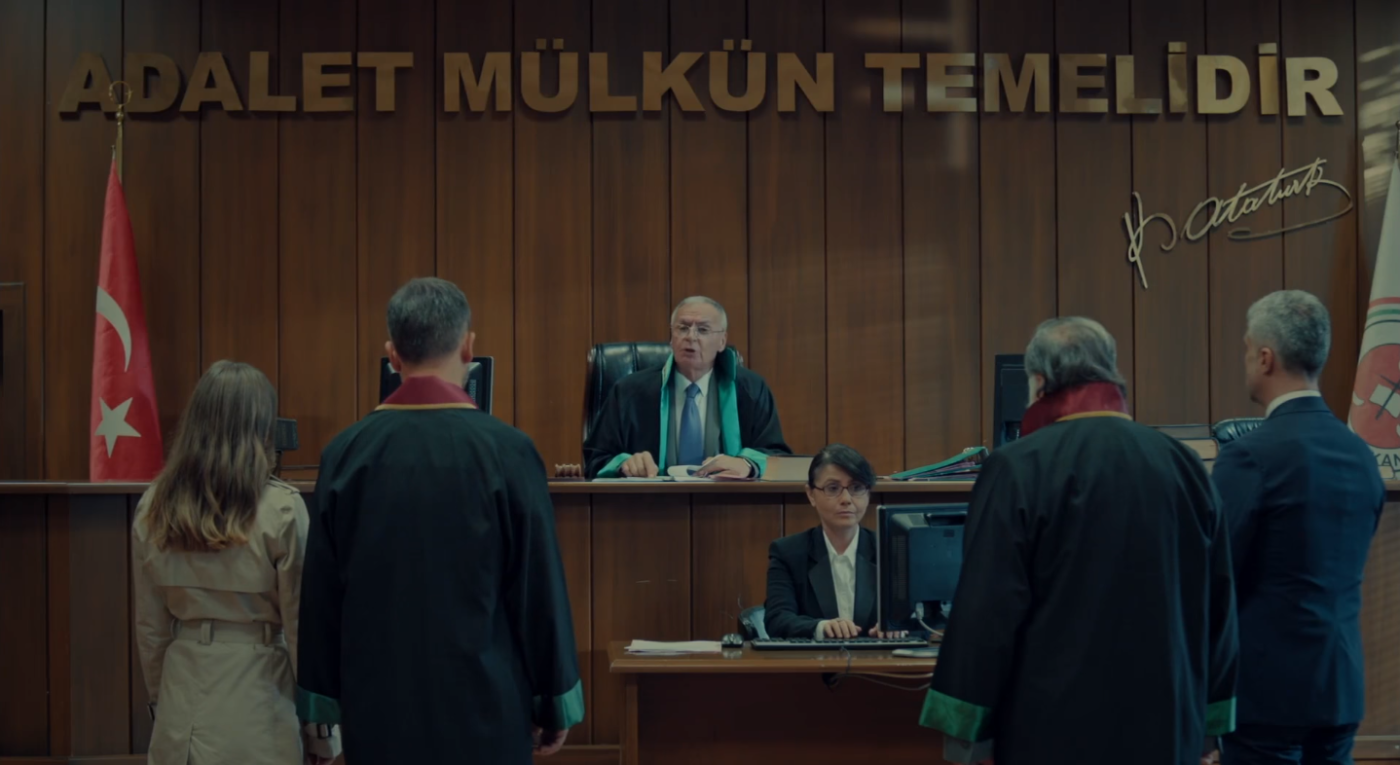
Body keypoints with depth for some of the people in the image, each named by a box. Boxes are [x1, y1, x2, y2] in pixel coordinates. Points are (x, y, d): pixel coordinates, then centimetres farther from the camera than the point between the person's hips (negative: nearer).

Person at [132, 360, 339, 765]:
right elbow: (302, 625, -7)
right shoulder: (281, 509, -12)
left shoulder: (154, 508, 0)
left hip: (183, 705, 4)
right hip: (257, 703, -4)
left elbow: (150, 626, 7)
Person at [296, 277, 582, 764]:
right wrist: (555, 702, 3)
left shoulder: (346, 453, -3)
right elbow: (539, 583, -8)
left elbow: (321, 590, 2)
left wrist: (324, 700, 12)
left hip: (378, 704, 3)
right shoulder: (506, 450, -12)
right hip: (482, 704, -3)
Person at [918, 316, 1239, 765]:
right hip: (1163, 726, 4)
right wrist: (1208, 720, 18)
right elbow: (1217, 603, 9)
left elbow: (987, 606, -12)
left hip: (1054, 728, -4)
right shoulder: (1183, 465, 3)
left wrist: (963, 726, -4)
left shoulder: (1018, 468, -11)